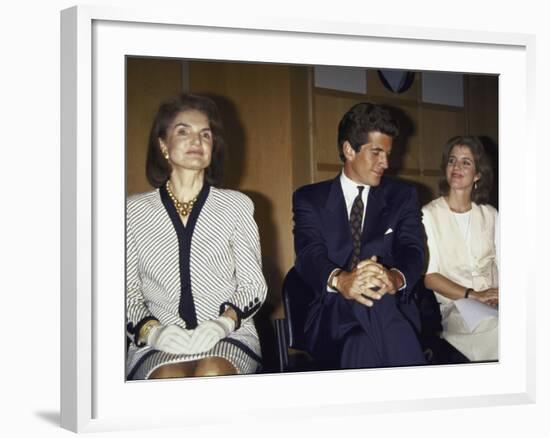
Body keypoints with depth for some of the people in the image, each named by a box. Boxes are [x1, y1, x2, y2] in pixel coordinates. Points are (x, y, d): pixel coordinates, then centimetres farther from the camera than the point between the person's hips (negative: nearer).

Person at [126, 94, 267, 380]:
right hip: (157, 345, -1)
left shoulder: (237, 206, 10)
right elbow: (128, 292, 7)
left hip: (229, 336, 1)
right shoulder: (134, 211, 9)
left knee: (214, 373, -33)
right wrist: (151, 331, -14)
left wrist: (225, 321, -12)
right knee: (168, 378, -34)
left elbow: (253, 285, 8)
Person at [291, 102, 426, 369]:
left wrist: (396, 278, -28)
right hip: (332, 316, 0)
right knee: (374, 301, -37)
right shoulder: (310, 199, 12)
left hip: (392, 312, 1)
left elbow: (413, 251, 0)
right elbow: (309, 255, -6)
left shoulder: (402, 196, 16)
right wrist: (340, 280, -32)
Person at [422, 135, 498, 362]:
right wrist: (474, 295, -16)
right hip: (453, 308, -4)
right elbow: (428, 276, -5)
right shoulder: (428, 215, 1)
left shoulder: (490, 215, 16)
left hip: (492, 305, 4)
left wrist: (497, 296, -15)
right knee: (496, 327, -32)